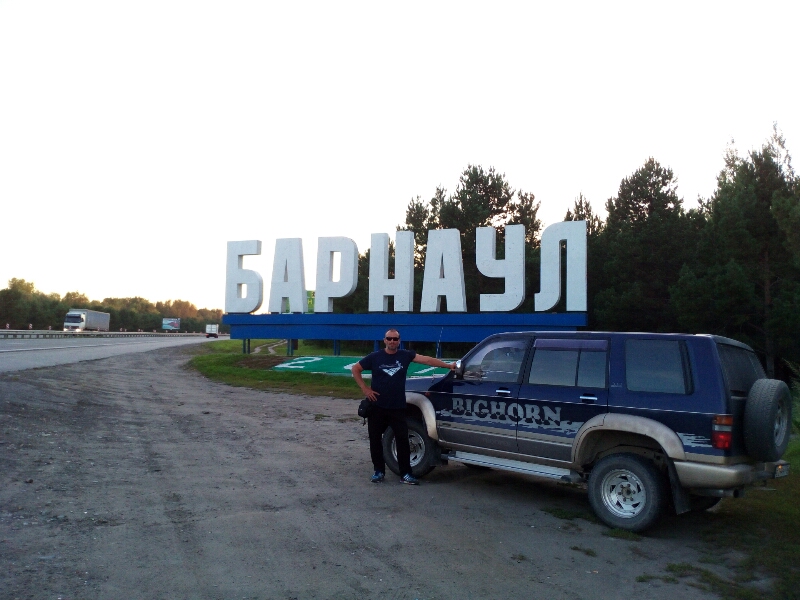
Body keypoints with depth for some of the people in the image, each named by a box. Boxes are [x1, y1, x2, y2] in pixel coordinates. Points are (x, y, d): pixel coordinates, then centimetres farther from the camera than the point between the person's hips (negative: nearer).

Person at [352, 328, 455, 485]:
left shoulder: (405, 355, -1)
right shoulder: (375, 357, -3)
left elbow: (427, 360, -8)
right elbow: (355, 369, 4)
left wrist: (449, 366, -14)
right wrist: (365, 389, -4)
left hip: (398, 407, 0)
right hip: (377, 407, 0)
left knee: (403, 440, -1)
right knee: (375, 440, 6)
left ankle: (405, 474, 8)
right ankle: (379, 471, 21)